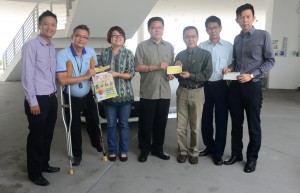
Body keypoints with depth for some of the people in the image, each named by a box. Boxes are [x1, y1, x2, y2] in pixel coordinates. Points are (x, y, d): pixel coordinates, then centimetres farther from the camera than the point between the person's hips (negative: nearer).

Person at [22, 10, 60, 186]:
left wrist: (54, 93, 12)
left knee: (48, 135, 17)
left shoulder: (53, 47, 11)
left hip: (52, 98, 7)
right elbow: (27, 76, -14)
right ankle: (34, 173, 20)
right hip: (38, 99, -7)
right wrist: (33, 102, -15)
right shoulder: (31, 46, -11)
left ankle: (44, 164, 35)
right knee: (36, 137, 5)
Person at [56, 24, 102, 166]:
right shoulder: (62, 55, -21)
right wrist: (85, 77, -29)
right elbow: (62, 80, -29)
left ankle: (97, 144, 47)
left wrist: (94, 73, -15)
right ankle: (77, 154, 32)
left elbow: (96, 71, 9)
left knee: (94, 122, 19)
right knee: (75, 128, 11)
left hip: (88, 96, 4)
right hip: (71, 98, -3)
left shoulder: (91, 52, -7)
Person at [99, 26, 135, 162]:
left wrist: (117, 74, -18)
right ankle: (112, 151, 23)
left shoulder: (128, 53, -1)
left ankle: (123, 151, 22)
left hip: (125, 94, -1)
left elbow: (131, 74, -7)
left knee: (124, 124, 8)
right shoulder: (104, 52, 6)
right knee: (111, 124, 9)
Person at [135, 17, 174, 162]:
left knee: (161, 122, 11)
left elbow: (172, 66, 17)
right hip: (148, 92, -3)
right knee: (146, 123, 5)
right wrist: (156, 67, -16)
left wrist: (171, 74, -4)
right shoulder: (142, 46, 0)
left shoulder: (169, 46, 13)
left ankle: (157, 149, 27)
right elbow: (138, 67, -8)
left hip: (164, 92, 4)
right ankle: (144, 150, 21)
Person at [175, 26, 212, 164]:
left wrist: (190, 75, -18)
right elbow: (176, 75, 10)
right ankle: (183, 151, 24)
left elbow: (207, 75, -11)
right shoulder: (180, 55, 6)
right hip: (182, 91, 3)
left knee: (195, 126, 9)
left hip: (197, 92, -2)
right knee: (181, 126, 7)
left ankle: (194, 152, 25)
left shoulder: (205, 54, -4)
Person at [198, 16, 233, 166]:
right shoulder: (201, 46, 5)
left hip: (221, 86, -1)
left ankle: (218, 152, 19)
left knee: (221, 120, 5)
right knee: (205, 119, 11)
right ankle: (210, 146, 31)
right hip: (205, 86, 2)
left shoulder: (229, 46, 2)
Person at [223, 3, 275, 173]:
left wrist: (251, 75, -17)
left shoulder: (263, 35, -4)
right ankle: (236, 153, 27)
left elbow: (270, 61, -6)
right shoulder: (237, 39, 12)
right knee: (236, 123, 12)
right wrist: (230, 68, -2)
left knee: (254, 124, 5)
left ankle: (252, 158, 21)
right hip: (235, 86, 5)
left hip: (253, 86, -4)